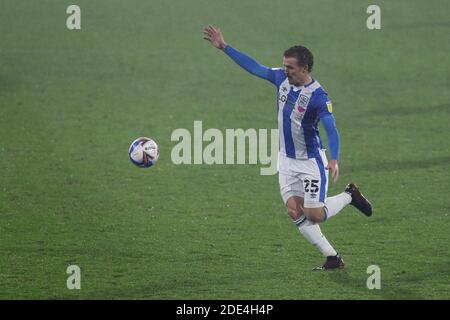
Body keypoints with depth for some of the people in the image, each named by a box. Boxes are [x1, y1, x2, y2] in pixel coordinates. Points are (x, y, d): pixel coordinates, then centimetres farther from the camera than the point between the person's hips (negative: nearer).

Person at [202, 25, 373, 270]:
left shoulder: (318, 96, -23)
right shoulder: (282, 78, -4)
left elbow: (331, 129, -30)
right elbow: (254, 68, 6)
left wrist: (334, 160, -45)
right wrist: (224, 47, 5)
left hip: (311, 161, -6)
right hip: (286, 160, 6)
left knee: (314, 215, -3)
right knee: (295, 212, -2)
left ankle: (350, 195, 25)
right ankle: (332, 258, 5)